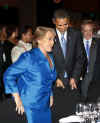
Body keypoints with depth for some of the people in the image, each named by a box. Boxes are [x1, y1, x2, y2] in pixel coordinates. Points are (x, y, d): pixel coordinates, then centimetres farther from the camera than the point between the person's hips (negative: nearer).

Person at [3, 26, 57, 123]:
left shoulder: (50, 57, 7)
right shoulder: (29, 57, -16)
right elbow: (9, 75, -15)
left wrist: (50, 95, 13)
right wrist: (17, 99, -14)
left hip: (46, 104, 7)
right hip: (32, 105, -7)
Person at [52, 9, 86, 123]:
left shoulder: (76, 34, 2)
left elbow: (80, 57, 4)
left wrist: (74, 77, -5)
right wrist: (55, 78, -9)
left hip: (72, 80, 2)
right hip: (55, 81, -2)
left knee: (73, 112, 0)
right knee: (56, 114, 0)